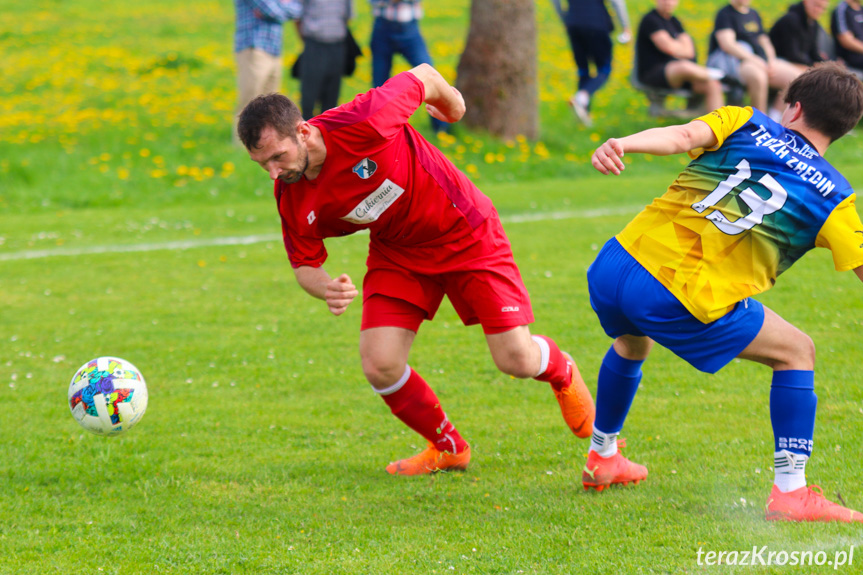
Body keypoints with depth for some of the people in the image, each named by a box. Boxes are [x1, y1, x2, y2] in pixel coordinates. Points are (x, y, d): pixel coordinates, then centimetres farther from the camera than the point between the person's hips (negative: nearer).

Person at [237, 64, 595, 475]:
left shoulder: (362, 123, -33)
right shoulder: (293, 201, -17)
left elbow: (423, 77, -16)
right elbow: (305, 264, -2)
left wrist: (451, 102, 7)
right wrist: (327, 288, -27)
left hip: (464, 234, -4)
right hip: (395, 252, 4)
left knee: (517, 360, -6)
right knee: (380, 366, -12)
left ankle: (560, 370, 34)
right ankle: (448, 448, 16)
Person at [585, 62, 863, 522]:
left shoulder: (745, 123, 13)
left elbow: (683, 136, -6)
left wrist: (621, 145, -22)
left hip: (615, 266, 4)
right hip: (687, 304, -4)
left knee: (632, 343, 38)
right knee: (796, 352, 16)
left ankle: (602, 458, 54)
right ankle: (790, 492, 8)